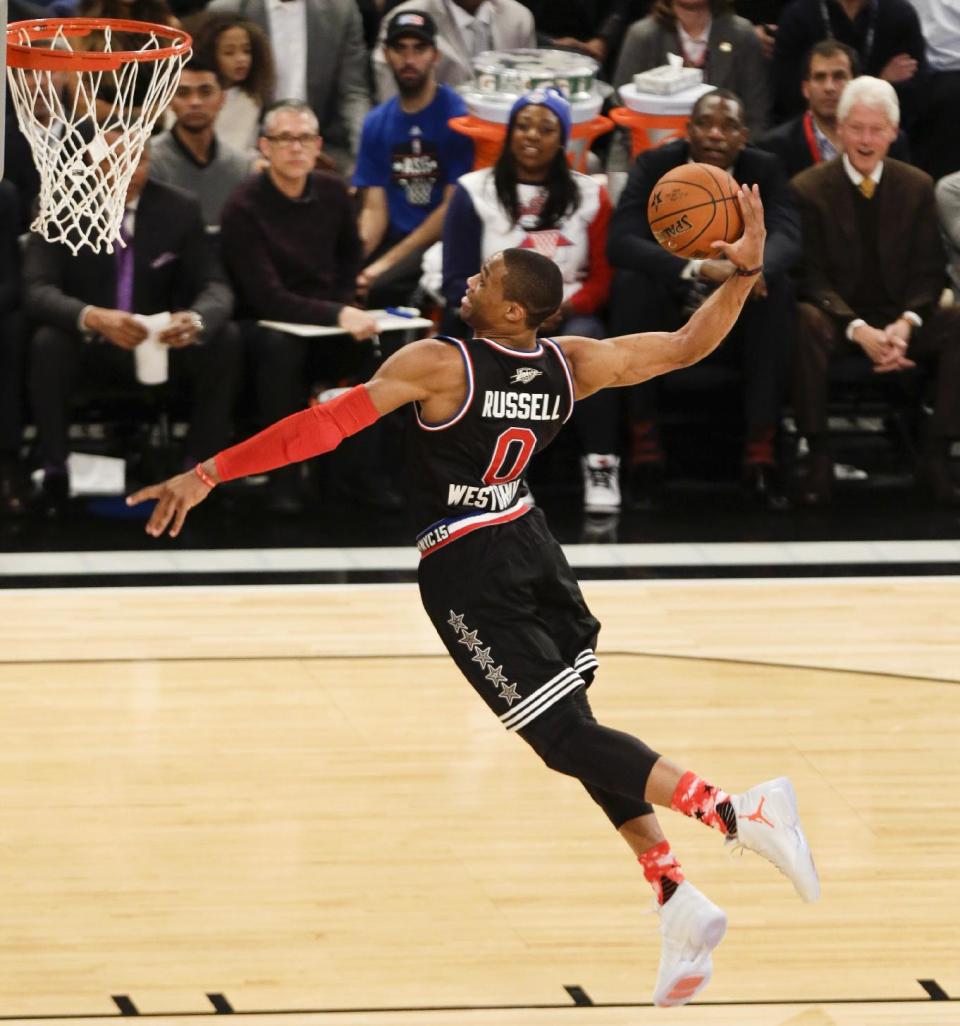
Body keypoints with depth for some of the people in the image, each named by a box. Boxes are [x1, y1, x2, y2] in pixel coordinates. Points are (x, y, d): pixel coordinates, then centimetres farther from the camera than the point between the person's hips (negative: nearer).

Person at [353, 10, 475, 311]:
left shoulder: (457, 117, -5)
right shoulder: (377, 123, 11)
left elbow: (452, 208, -9)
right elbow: (374, 209, 8)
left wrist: (389, 261, -15)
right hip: (395, 238, 5)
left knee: (382, 287, -32)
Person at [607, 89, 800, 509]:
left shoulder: (764, 170, -2)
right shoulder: (655, 166, -6)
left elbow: (786, 236, -20)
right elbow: (620, 241, -21)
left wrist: (755, 267, -45)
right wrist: (696, 269, -38)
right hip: (667, 317, -1)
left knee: (777, 285, -28)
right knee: (631, 282, -31)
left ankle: (760, 453, -28)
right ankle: (645, 446, -24)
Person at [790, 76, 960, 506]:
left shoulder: (917, 187, 6)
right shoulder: (809, 189, -2)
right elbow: (812, 276, -7)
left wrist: (905, 325, -18)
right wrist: (859, 330, -23)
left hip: (900, 318, 3)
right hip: (837, 317, -3)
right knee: (805, 323, -38)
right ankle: (819, 458, -29)